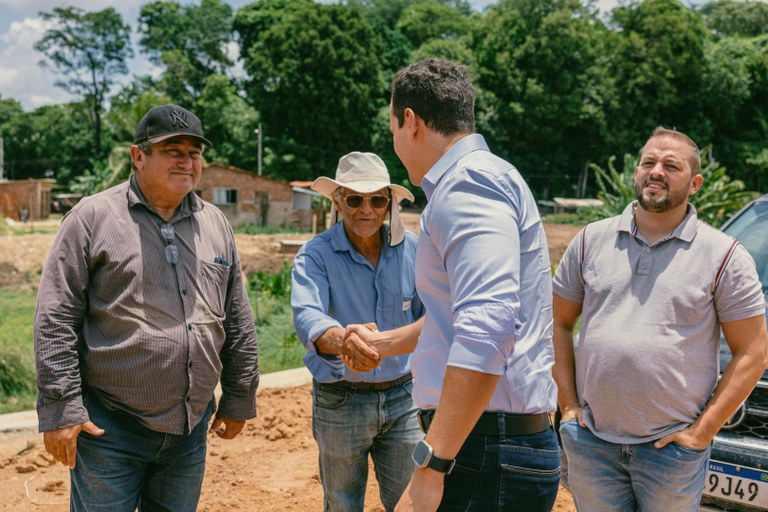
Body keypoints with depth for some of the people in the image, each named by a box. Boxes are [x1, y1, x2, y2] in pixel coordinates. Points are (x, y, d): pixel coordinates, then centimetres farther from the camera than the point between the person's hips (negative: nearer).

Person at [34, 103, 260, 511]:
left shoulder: (216, 224, 9)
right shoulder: (94, 217, -5)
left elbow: (239, 324, 14)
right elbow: (56, 322, -8)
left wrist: (239, 400, 14)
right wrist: (60, 409, -11)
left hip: (190, 431, 5)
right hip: (110, 431, -4)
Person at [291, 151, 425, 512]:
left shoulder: (412, 249, -2)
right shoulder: (316, 254, -12)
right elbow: (306, 316, -30)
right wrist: (342, 341, -51)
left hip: (402, 397, 2)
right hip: (339, 401, -2)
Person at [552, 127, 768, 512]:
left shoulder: (724, 256, -1)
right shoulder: (591, 241, 6)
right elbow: (560, 324, 11)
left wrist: (702, 431, -8)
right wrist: (568, 405, 3)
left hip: (670, 448, -2)